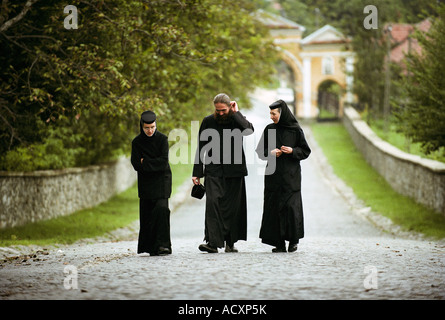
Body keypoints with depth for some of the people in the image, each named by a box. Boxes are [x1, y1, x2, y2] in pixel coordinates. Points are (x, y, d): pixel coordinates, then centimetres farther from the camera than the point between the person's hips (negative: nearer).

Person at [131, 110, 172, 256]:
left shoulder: (162, 139, -2)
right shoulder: (137, 142, 3)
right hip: (145, 182, 2)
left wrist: (145, 162, -9)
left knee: (161, 208, -16)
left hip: (162, 180, -2)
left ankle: (162, 244, -17)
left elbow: (164, 162, -11)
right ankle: (148, 245, 10)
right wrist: (154, 164, -11)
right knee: (146, 213, 1)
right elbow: (136, 165, -5)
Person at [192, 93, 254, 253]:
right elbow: (201, 148, 8)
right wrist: (197, 172, 4)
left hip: (234, 170, 1)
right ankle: (212, 242, -21)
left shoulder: (237, 120, 4)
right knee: (212, 202, -15)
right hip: (213, 171, -1)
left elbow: (249, 130, -20)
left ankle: (230, 242, 14)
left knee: (233, 206, 3)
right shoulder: (208, 121, 5)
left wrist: (236, 113, -11)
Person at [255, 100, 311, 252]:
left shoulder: (295, 130, -1)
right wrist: (270, 153, -8)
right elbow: (260, 151, 11)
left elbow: (306, 151, 4)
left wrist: (292, 151, -14)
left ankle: (293, 240, 8)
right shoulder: (269, 129, 7)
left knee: (291, 205, -8)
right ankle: (279, 243, 1)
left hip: (291, 175, -2)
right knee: (274, 207, -3)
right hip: (274, 175, 2)